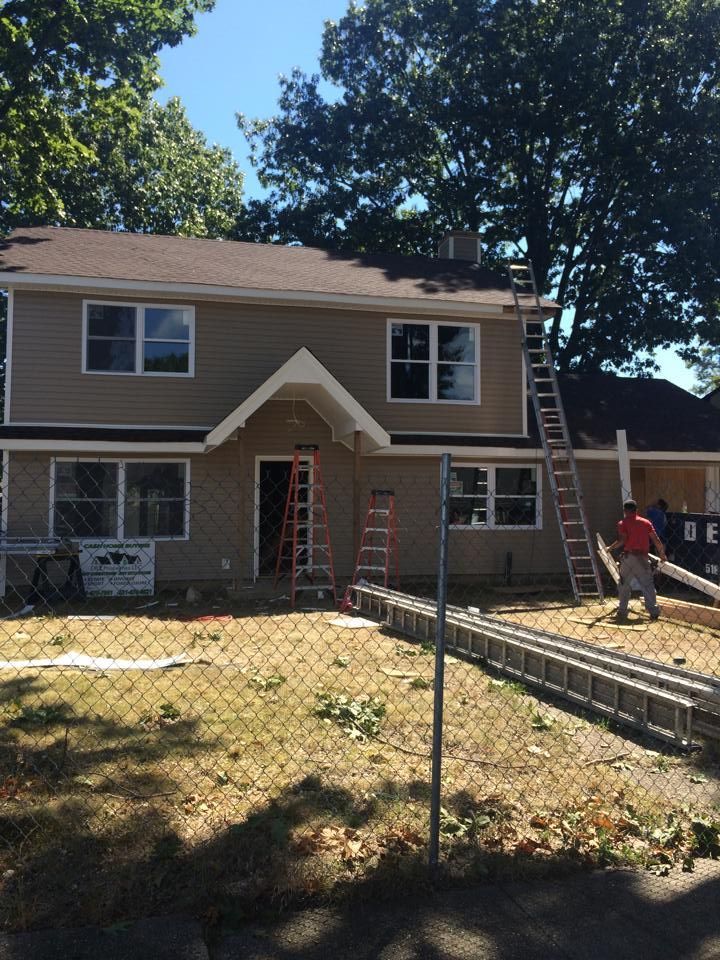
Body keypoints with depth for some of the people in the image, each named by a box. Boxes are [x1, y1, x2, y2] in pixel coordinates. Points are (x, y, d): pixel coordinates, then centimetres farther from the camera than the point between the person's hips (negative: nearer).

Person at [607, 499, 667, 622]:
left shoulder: (623, 523, 1)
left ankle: (622, 612, 12)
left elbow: (621, 541, -11)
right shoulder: (646, 522, 10)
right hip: (643, 557, 2)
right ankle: (654, 611, -4)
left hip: (628, 557, -2)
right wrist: (662, 553, 19)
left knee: (624, 585, 11)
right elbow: (656, 540, 6)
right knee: (648, 585, 5)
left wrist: (611, 547, 5)